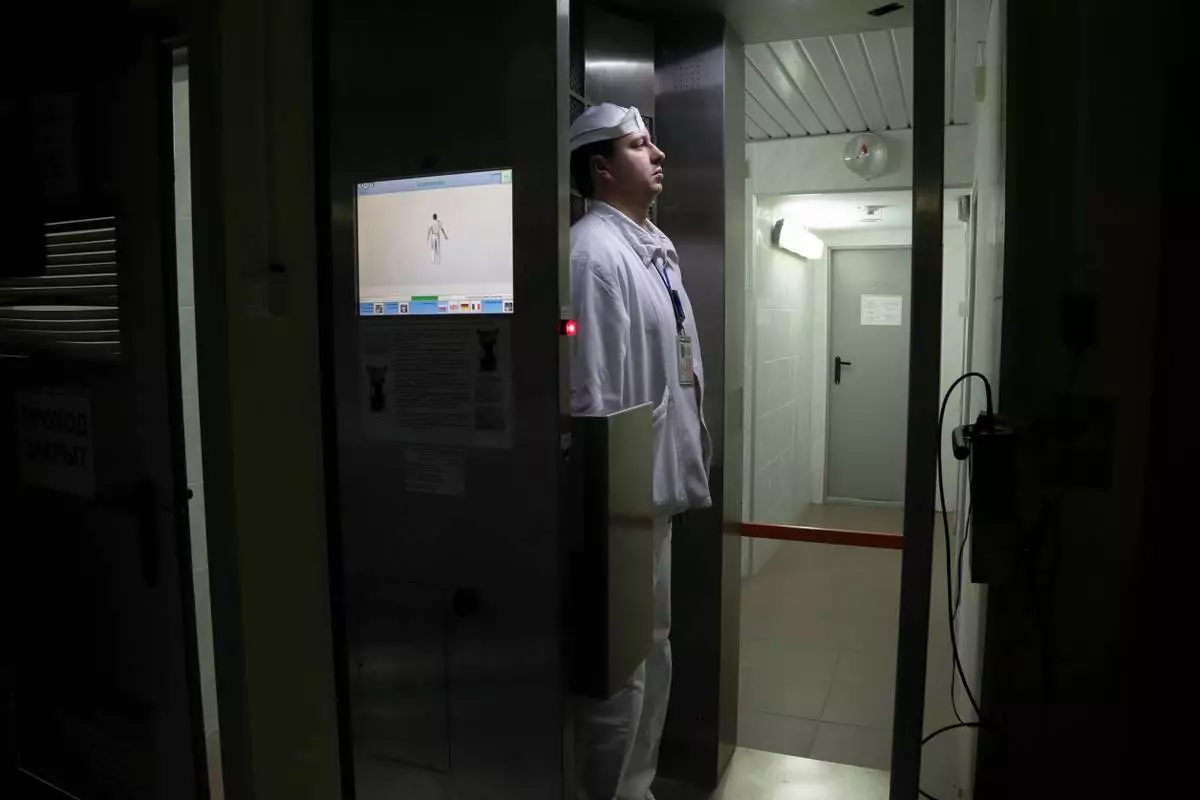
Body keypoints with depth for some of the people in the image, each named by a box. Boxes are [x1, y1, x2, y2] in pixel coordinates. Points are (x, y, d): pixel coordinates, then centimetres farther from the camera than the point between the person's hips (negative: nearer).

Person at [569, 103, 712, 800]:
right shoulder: (594, 252, -17)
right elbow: (592, 391, -23)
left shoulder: (658, 246, 14)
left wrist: (691, 456, 17)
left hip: (658, 482, 10)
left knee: (653, 646, 21)